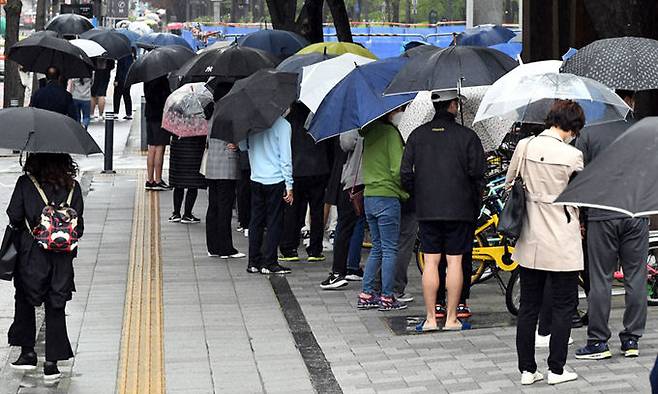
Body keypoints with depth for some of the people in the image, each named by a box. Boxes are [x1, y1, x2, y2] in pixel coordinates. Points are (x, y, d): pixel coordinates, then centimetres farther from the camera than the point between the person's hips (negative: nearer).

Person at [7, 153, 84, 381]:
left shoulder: (25, 183, -7)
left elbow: (14, 217, -8)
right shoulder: (72, 187, -1)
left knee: (25, 302, 18)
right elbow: (79, 227, -1)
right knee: (56, 308, 7)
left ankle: (28, 352, 18)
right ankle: (52, 362, 6)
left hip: (31, 255, -2)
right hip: (62, 259, 2)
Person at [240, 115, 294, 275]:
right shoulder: (283, 125, -10)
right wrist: (289, 185, -7)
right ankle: (269, 263, 3)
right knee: (274, 222, 2)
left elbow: (243, 147, 15)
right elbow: (285, 157, -11)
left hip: (256, 178, 5)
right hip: (276, 179, -5)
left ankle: (253, 262, 15)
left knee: (256, 221, 11)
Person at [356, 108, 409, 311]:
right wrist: (405, 192, -2)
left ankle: (366, 294, 15)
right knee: (390, 250, 0)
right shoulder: (391, 133, -13)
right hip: (387, 196, -8)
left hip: (369, 196, 8)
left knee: (377, 248, 15)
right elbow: (397, 170, -17)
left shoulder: (370, 134, 11)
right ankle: (387, 298, 1)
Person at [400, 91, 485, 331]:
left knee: (430, 262, 5)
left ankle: (430, 318, 7)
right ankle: (451, 318, 5)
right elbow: (477, 175, -6)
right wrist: (474, 204, 8)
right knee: (454, 261, 2)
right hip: (459, 210, -2)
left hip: (426, 210, 2)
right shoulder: (467, 136, -6)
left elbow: (406, 175, 2)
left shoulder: (417, 135, 3)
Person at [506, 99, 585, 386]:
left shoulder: (524, 146, -2)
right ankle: (556, 370, 9)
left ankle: (526, 369, 15)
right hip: (562, 244, -4)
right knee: (563, 306, 8)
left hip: (530, 244, 4)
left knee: (528, 306, 12)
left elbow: (509, 182, 10)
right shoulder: (572, 155, -14)